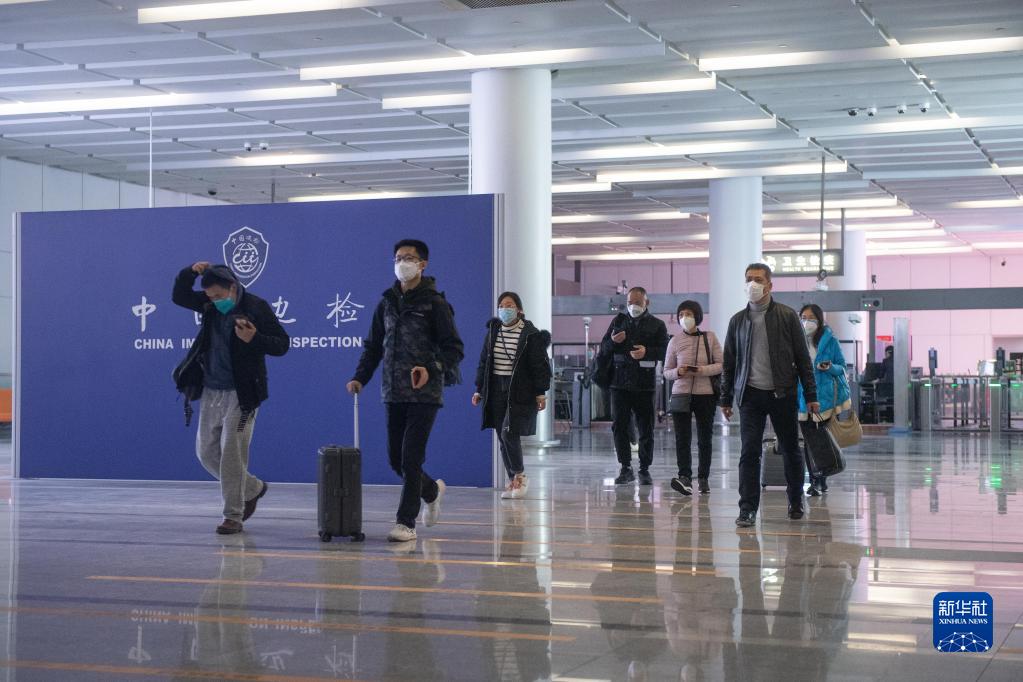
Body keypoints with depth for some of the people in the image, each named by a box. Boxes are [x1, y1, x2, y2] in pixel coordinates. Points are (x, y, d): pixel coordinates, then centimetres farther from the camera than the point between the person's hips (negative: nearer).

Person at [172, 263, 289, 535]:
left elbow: (282, 345, -10)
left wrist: (254, 339, -28)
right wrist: (190, 272, -6)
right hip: (211, 391, 7)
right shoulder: (210, 305, 5)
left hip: (241, 393, -7)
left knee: (231, 453, -8)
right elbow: (179, 296, 11)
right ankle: (252, 488, 29)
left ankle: (233, 516, 1)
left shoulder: (257, 308, -11)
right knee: (206, 452, 11)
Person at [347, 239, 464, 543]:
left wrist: (431, 369, -25)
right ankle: (432, 491, 37)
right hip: (393, 393, 6)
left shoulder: (435, 304, -4)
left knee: (411, 458, -9)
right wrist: (360, 378, 3)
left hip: (425, 394, -6)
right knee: (396, 458, 9)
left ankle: (406, 522, -2)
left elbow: (454, 349, -7)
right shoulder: (387, 303, 13)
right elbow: (373, 347, 17)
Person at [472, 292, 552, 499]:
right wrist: (479, 389, 12)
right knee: (503, 438, 4)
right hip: (496, 391, 5)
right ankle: (513, 481, 13)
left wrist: (540, 393, -9)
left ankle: (519, 476, 6)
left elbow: (540, 365, -5)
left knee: (509, 434, -14)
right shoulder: (493, 331, 9)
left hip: (520, 393, -5)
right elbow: (483, 362, 15)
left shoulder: (530, 334, -5)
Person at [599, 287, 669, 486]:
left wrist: (647, 352, -20)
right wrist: (613, 341, -10)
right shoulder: (619, 321, 13)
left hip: (644, 383, -2)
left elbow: (664, 350, -3)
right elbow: (603, 347, 12)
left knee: (646, 428, 2)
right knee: (619, 425, 0)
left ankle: (644, 470, 10)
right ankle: (626, 468, 8)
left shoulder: (657, 325, 7)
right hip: (620, 382, 2)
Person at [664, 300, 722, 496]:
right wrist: (678, 372, -14)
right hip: (681, 394, 0)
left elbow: (721, 365, 0)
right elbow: (666, 372, 7)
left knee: (705, 439, 7)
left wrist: (703, 370, -17)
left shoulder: (710, 338, 2)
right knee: (682, 438, -10)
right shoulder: (675, 341, 5)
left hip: (706, 394, 0)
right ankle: (685, 477, -18)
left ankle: (703, 478, 17)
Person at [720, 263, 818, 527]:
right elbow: (729, 363, 13)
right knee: (749, 453, -7)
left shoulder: (787, 316, 1)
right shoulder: (738, 320, 8)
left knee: (790, 451, 10)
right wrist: (726, 398, 11)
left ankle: (796, 502, 27)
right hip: (750, 395, 1)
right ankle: (747, 509, -5)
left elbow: (802, 357, 2)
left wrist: (811, 395, -2)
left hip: (782, 394, -1)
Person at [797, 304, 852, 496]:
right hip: (805, 397, 2)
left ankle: (821, 479, 11)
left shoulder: (830, 341, -1)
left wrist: (829, 367, -17)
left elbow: (842, 367, 2)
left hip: (827, 396, -2)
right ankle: (814, 481, 3)